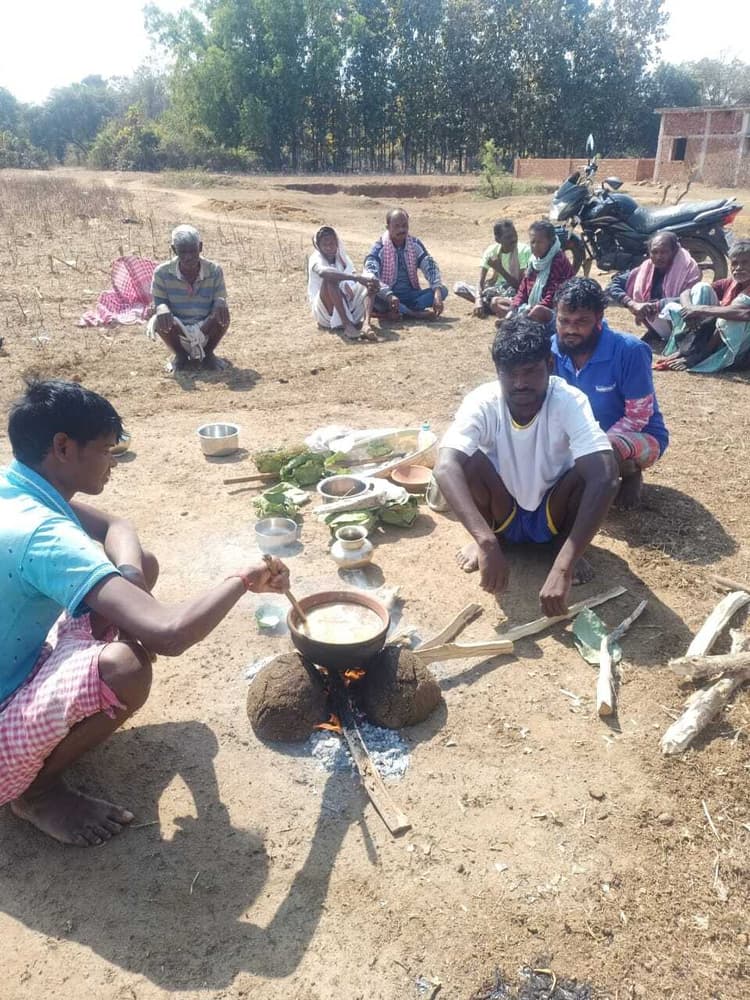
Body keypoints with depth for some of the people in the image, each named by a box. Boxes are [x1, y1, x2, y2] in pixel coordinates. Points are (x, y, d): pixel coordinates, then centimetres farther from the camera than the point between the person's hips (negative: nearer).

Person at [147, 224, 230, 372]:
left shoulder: (214, 271, -11)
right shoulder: (162, 272, -12)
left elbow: (220, 300, -7)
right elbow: (159, 302, -7)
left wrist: (220, 303, -35)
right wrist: (162, 309, -34)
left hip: (205, 331, 0)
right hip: (178, 331, 0)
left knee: (222, 317, -30)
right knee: (159, 321, -31)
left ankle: (208, 353, 1)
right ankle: (180, 355, 1)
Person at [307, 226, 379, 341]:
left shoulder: (343, 258, 10)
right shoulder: (315, 259, -9)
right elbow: (323, 272, -35)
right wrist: (355, 277, -45)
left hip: (344, 304, 5)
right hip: (324, 309, -5)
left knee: (368, 283, -10)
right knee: (330, 279, -32)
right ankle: (347, 324, -42)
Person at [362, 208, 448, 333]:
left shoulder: (415, 244, 1)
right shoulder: (379, 248, -10)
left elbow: (431, 268, -8)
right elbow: (370, 275, -26)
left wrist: (437, 293, -27)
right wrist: (389, 295, -43)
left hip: (411, 295, 4)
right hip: (388, 296, -4)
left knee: (443, 290, -18)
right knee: (373, 292, -37)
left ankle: (396, 312, -29)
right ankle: (415, 314, -32)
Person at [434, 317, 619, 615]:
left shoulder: (570, 402, -27)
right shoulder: (482, 403, -25)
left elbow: (605, 479, -41)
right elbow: (445, 468, -41)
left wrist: (562, 567, -51)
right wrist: (487, 541, -53)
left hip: (552, 515, 0)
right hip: (501, 515, 1)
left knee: (589, 471, -31)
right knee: (469, 461, -29)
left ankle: (562, 541, 0)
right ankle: (486, 537, 0)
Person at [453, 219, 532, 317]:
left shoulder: (524, 250, -17)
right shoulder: (491, 250, -8)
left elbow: (519, 285, -20)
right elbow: (480, 281, -15)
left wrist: (500, 269, -30)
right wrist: (478, 300, -35)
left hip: (513, 294, -4)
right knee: (458, 286, -15)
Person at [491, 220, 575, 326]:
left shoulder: (559, 261, -15)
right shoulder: (534, 260, 8)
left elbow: (552, 298, -23)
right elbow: (522, 291, 6)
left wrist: (530, 310, -29)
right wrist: (512, 311, -12)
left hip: (553, 312, -8)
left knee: (538, 311, -43)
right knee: (496, 302, 6)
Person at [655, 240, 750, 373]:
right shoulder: (728, 283, 6)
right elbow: (685, 293, 1)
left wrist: (702, 310, -32)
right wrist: (689, 309, -23)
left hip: (736, 350, -5)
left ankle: (697, 356, -23)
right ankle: (689, 347, -19)